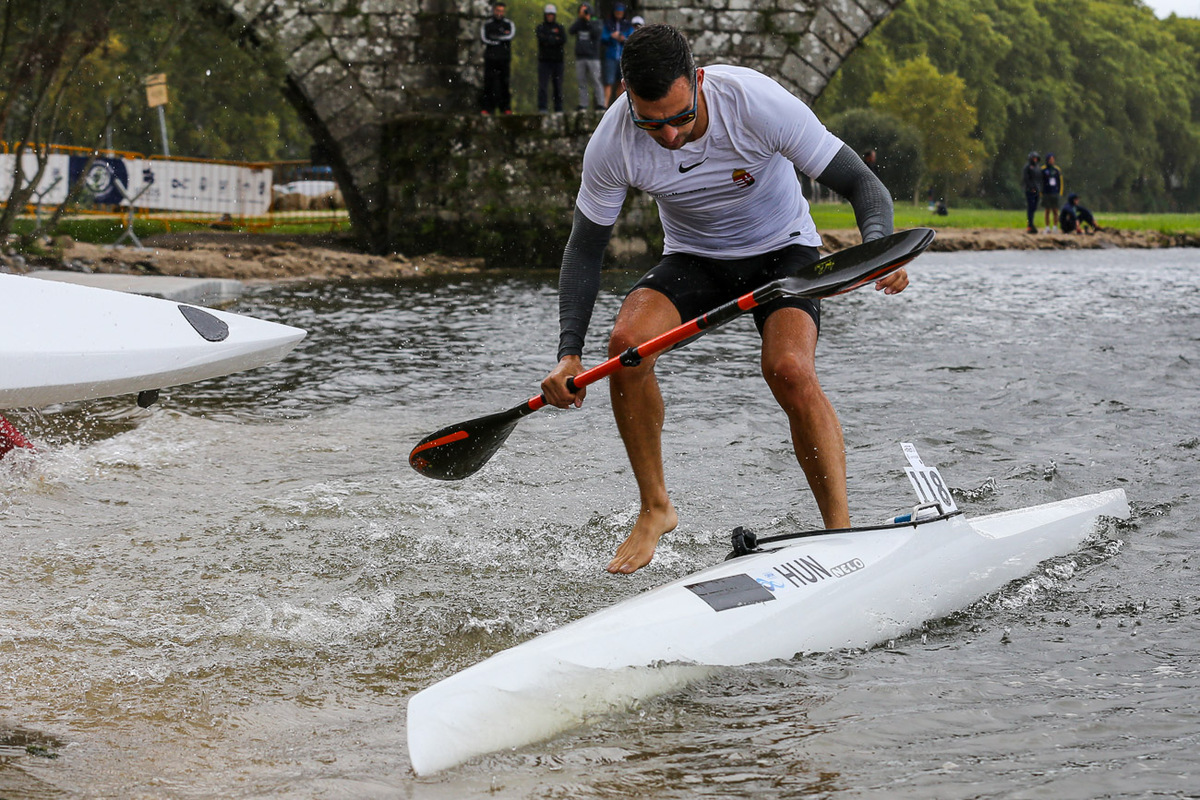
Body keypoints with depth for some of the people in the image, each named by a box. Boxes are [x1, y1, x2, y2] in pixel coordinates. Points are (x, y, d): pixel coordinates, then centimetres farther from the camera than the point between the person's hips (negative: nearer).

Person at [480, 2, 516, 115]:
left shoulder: (508, 24, 8)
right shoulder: (486, 24, 8)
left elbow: (511, 35, -11)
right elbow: (484, 39, -6)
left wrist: (496, 37, -12)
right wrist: (500, 42, -11)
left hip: (504, 58, 0)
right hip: (490, 58, 0)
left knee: (504, 83, -1)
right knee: (488, 83, -4)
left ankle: (506, 107, 3)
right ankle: (487, 107, -2)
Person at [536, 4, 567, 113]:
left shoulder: (560, 28, 11)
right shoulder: (540, 28, 8)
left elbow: (563, 40, -8)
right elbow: (541, 38, -12)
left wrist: (548, 41, -11)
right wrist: (555, 39, -10)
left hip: (557, 60, 2)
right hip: (544, 60, -1)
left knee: (558, 86, 4)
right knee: (542, 85, -11)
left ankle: (558, 108, 10)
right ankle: (542, 107, -14)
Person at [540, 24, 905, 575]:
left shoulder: (757, 102, -30)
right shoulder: (613, 143, -21)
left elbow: (860, 183, -24)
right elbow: (585, 249, -8)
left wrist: (879, 246, -45)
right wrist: (570, 353, -18)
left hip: (783, 251, -3)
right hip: (693, 259, 3)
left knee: (789, 369, -30)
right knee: (627, 340, -25)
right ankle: (655, 509, -7)